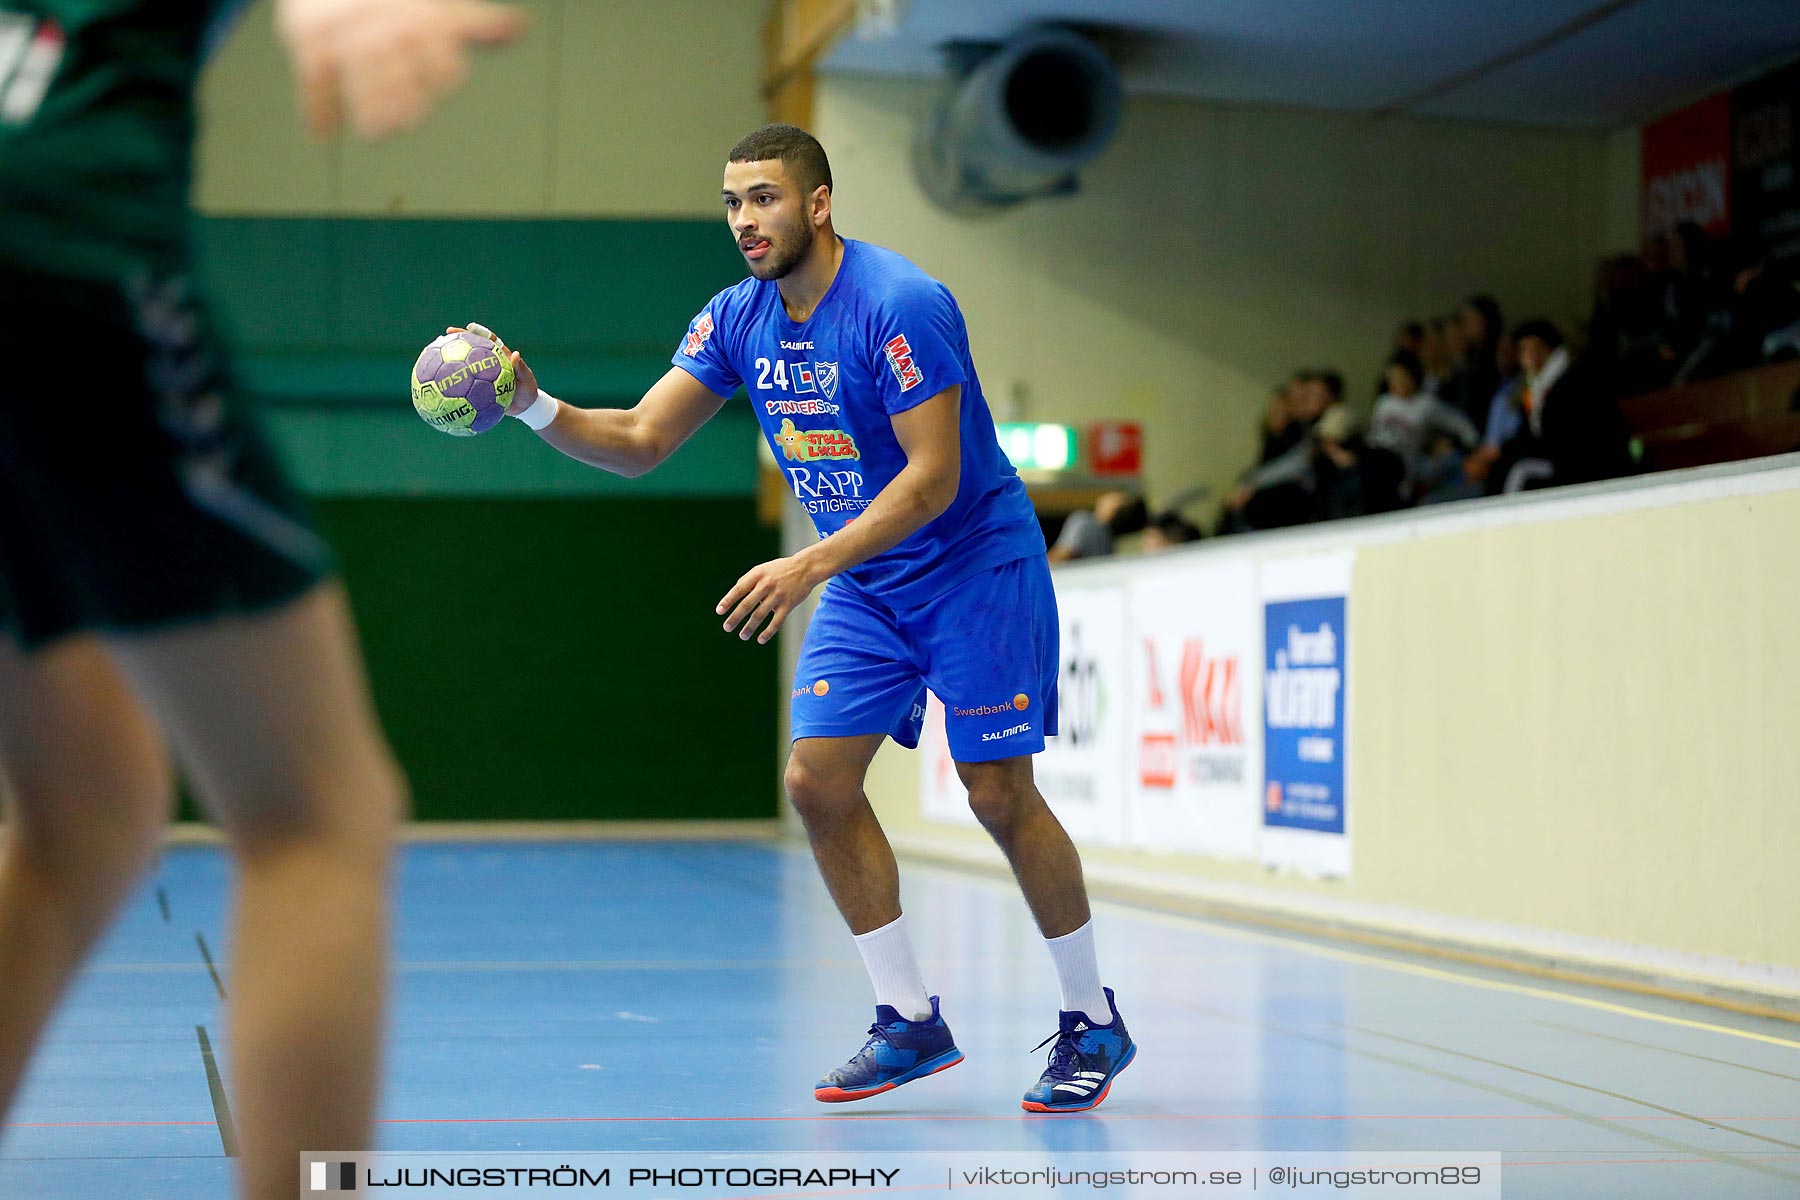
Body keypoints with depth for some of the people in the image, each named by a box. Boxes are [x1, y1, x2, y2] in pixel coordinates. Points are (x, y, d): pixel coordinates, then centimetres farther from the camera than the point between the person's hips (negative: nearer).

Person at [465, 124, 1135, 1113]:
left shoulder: (902, 305, -24)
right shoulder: (737, 319, -2)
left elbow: (935, 477, -27)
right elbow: (639, 442, -2)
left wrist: (811, 565, -35)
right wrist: (536, 407, -20)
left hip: (975, 567, -7)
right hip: (865, 584, 7)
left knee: (999, 796, -7)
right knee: (818, 782, -4)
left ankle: (1092, 1026, 10)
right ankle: (911, 1022, 8)